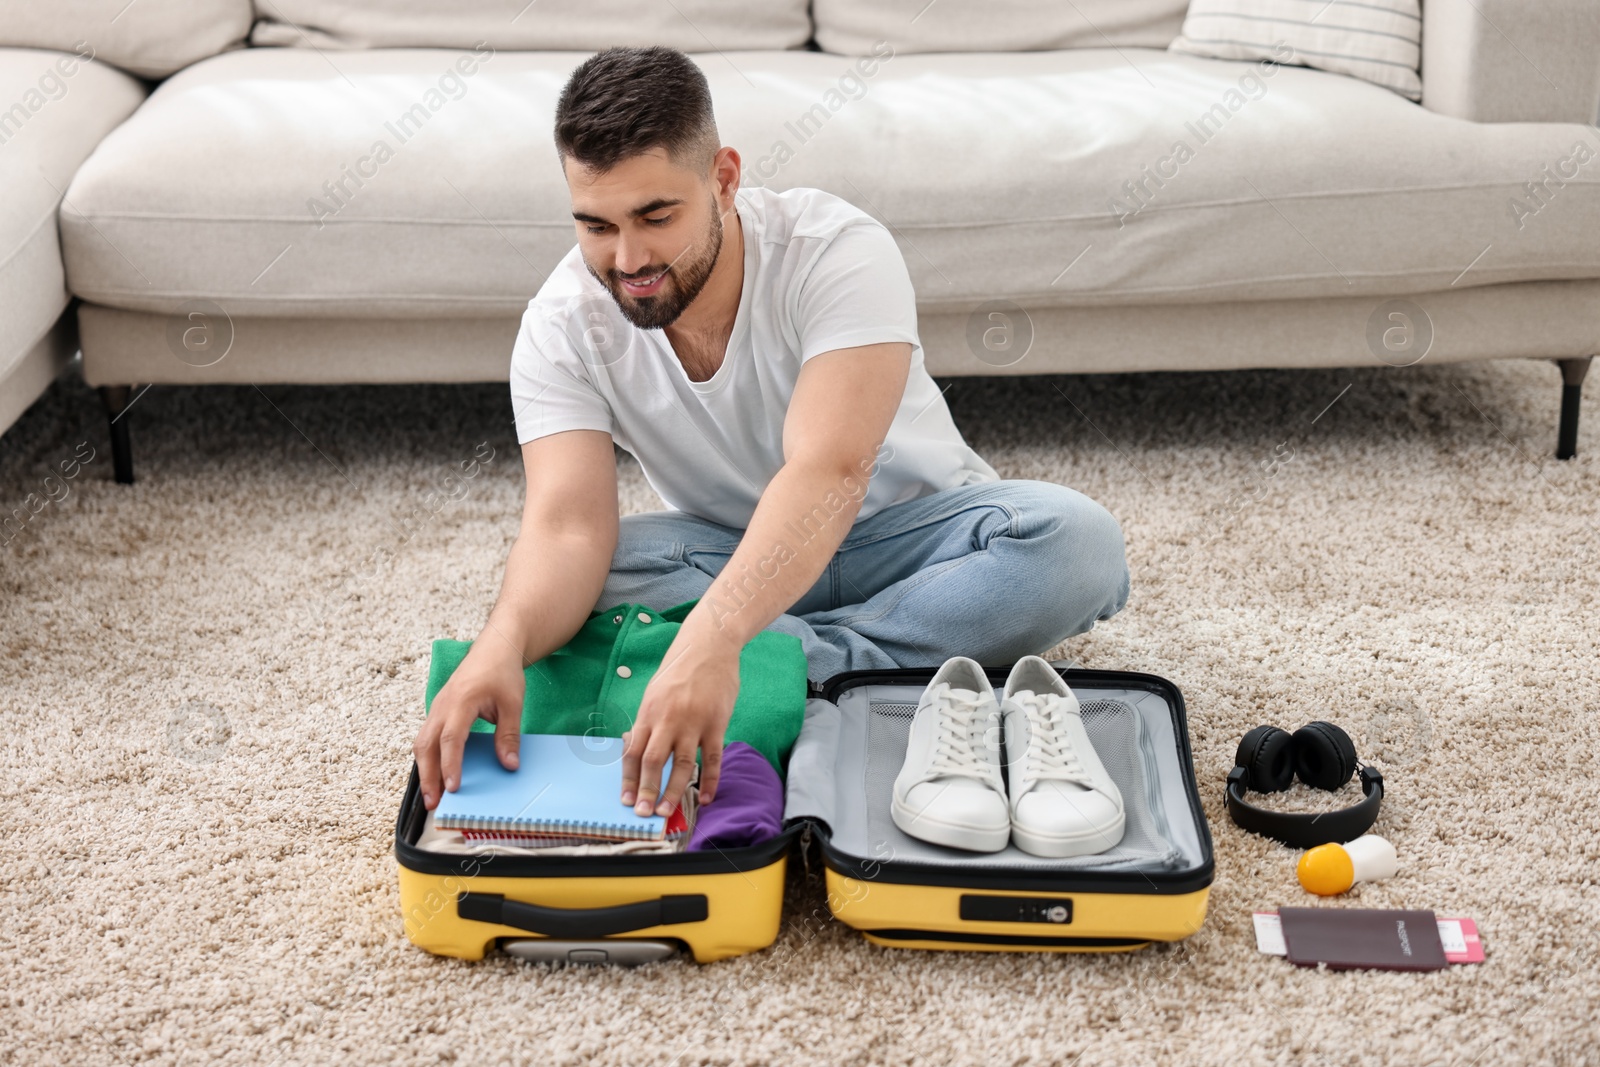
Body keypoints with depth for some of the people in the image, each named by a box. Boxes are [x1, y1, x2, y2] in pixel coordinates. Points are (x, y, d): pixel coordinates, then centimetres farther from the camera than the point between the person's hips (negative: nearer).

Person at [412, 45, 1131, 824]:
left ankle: (808, 667, -28)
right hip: (728, 553, 2)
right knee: (555, 586, -29)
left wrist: (710, 638, -59)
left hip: (907, 533, -2)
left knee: (1074, 540, -33)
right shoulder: (562, 324, -17)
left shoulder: (837, 253, -28)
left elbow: (826, 475, -42)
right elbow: (568, 525, -29)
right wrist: (503, 643, -53)